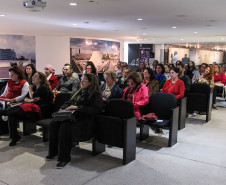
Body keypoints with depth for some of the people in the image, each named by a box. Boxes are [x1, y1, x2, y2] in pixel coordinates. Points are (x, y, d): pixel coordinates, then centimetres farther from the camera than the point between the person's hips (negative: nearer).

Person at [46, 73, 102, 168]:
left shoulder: (95, 94, -4)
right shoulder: (81, 91, 21)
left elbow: (95, 110, -18)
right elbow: (69, 102, 28)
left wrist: (77, 107, -20)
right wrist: (63, 108, 6)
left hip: (84, 120, -8)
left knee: (65, 127, -32)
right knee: (53, 124, -16)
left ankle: (64, 158, -18)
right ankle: (54, 151, 2)